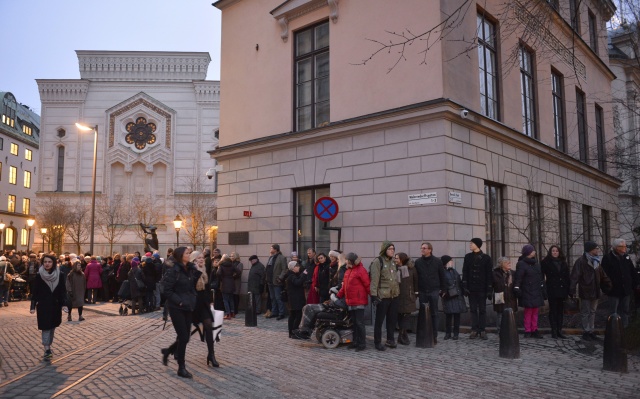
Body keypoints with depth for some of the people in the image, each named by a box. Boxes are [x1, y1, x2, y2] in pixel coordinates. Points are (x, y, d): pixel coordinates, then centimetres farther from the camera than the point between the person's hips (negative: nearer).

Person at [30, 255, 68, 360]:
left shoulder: (59, 275, -3)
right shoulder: (39, 276, -6)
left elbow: (63, 291, -1)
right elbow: (34, 292, -3)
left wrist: (64, 304, -10)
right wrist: (33, 306, -8)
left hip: (55, 305, 3)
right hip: (43, 306, -2)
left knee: (52, 327, 12)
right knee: (46, 327, -6)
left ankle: (48, 347, 27)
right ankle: (47, 350, -7)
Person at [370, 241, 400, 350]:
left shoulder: (392, 261, 13)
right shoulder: (378, 261, -10)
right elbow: (374, 279, -15)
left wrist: (398, 290, 17)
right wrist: (374, 295, -19)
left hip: (394, 295, 7)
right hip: (383, 296, -7)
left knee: (392, 319, 12)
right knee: (379, 320, 1)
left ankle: (390, 339, 25)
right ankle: (377, 342, 11)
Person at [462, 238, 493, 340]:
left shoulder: (486, 258, -2)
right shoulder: (468, 257, 5)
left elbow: (489, 275, -3)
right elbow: (465, 273, 3)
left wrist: (489, 290, -7)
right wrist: (465, 286, -5)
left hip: (482, 288, -2)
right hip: (471, 288, 2)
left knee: (482, 310, 5)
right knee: (473, 309, 5)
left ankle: (482, 330, 11)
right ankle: (474, 330, 9)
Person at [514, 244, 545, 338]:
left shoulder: (536, 263, 16)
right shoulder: (521, 264, -9)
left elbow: (540, 277, 22)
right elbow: (518, 277, -16)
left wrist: (542, 288, 19)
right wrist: (516, 287, -25)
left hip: (537, 292, 7)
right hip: (527, 293, -7)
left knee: (535, 312, 9)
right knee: (528, 312, -5)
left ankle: (534, 330, 16)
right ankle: (527, 331, 2)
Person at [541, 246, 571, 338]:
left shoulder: (563, 263, 11)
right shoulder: (546, 262, -2)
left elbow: (567, 277, 11)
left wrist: (569, 290, 5)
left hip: (562, 290, 4)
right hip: (552, 290, -4)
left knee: (560, 311, 9)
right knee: (553, 311, 1)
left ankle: (559, 331, 15)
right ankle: (554, 331, 5)